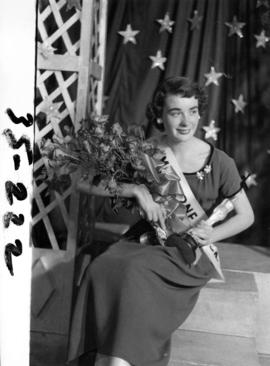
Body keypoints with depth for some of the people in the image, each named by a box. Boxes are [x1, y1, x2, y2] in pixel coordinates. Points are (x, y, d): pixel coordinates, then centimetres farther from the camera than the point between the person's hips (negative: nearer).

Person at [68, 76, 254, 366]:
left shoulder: (219, 163, -2)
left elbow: (246, 215, 8)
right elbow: (84, 182, -5)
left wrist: (212, 235, -12)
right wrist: (137, 190, -19)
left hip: (190, 254, -2)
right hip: (146, 241, 2)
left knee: (135, 271, -33)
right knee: (104, 268, -30)